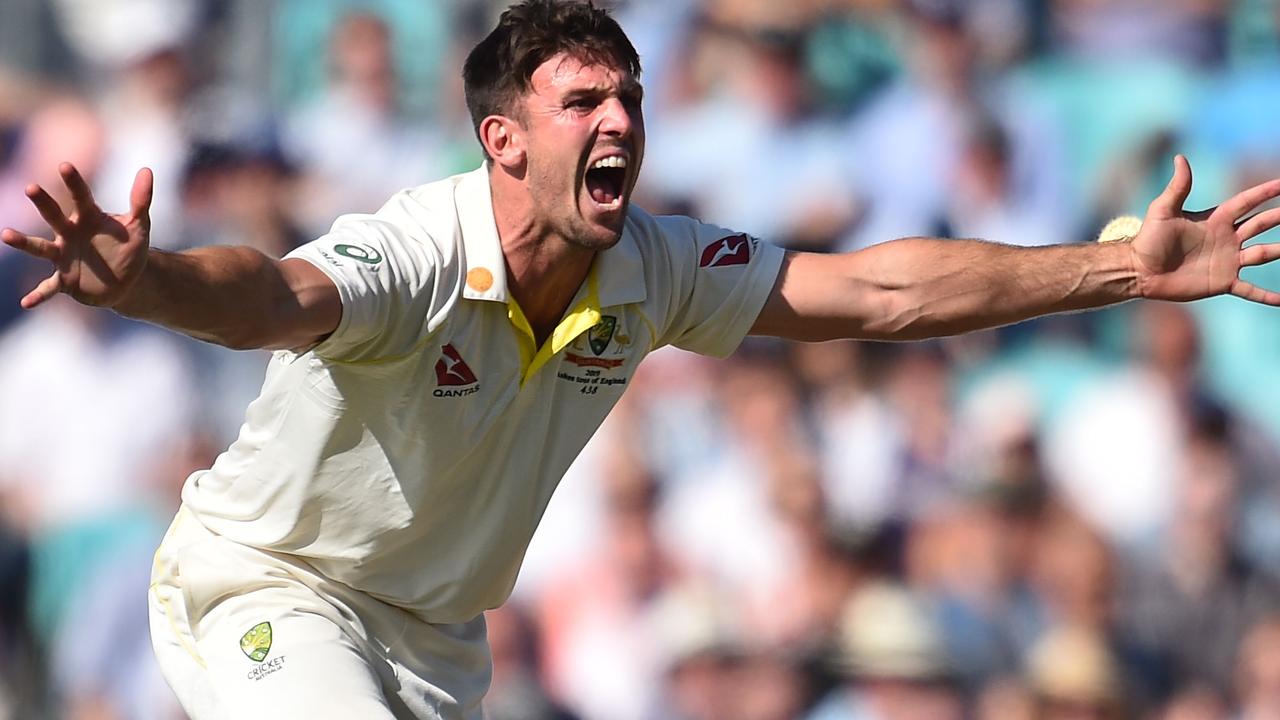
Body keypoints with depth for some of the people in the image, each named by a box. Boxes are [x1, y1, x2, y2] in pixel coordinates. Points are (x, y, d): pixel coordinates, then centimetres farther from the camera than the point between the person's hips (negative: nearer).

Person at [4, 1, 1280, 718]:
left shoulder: (650, 271, -8)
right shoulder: (415, 255, -28)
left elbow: (877, 292, -5)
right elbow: (276, 298, -49)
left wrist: (1124, 268, -12)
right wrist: (143, 278, -73)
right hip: (268, 587, -7)